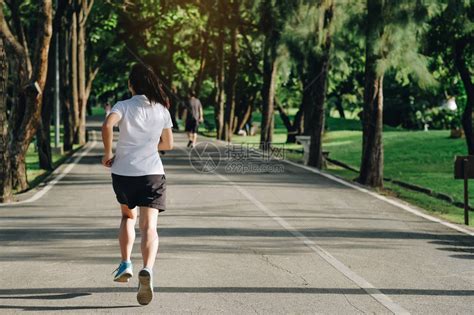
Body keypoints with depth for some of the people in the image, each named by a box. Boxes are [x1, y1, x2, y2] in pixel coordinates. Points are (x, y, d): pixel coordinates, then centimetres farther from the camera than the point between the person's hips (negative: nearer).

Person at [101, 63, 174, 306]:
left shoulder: (123, 106, -1)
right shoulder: (162, 110, 7)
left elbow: (107, 126, -21)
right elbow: (168, 144, 15)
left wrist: (107, 154, -9)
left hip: (123, 172, 0)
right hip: (152, 174, 0)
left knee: (128, 216, 26)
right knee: (149, 226, -8)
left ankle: (125, 264, 18)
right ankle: (147, 270, -32)